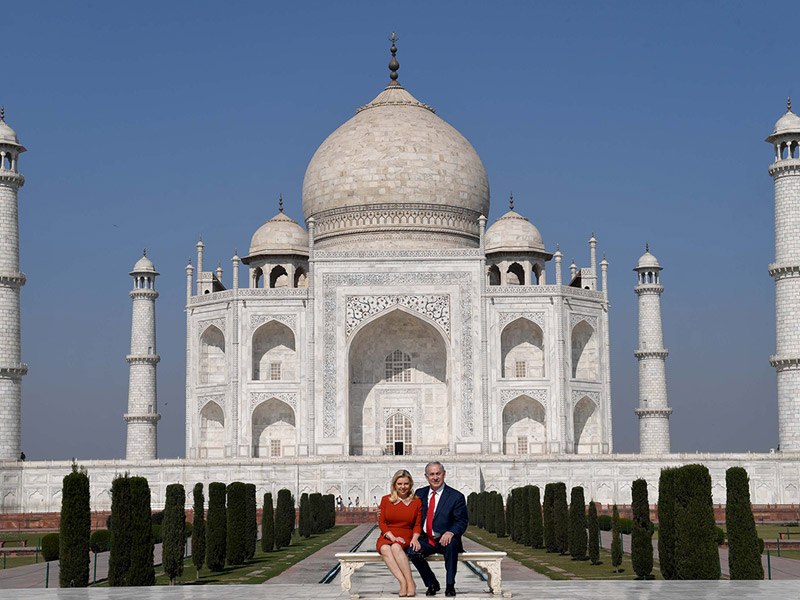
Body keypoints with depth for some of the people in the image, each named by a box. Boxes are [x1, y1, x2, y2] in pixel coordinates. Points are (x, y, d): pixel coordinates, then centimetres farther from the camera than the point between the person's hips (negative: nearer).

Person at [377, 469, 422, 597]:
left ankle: (410, 583, -36)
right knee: (385, 549, -36)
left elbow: (418, 525, 8)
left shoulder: (417, 502, 10)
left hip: (406, 537, -1)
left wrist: (415, 538, -13)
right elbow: (381, 522, 5)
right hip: (387, 536, 1)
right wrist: (392, 537, -11)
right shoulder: (385, 500, 12)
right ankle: (403, 582, -43)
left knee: (396, 547, -37)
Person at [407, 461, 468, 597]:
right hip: (425, 540, 3)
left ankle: (450, 585, -19)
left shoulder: (456, 496, -1)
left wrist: (451, 532, -27)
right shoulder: (420, 493, 11)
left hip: (444, 540, -3)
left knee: (451, 545, -36)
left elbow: (462, 521, -5)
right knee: (412, 551, -27)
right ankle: (432, 584, -4)